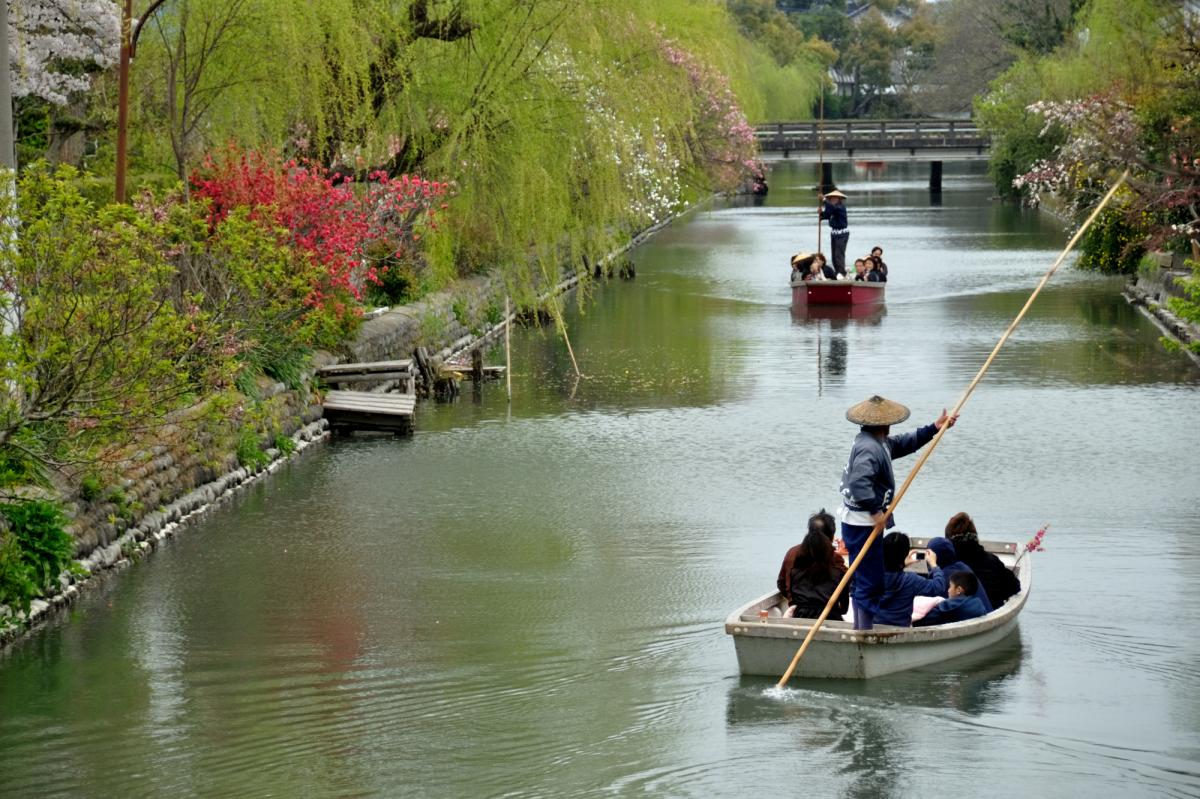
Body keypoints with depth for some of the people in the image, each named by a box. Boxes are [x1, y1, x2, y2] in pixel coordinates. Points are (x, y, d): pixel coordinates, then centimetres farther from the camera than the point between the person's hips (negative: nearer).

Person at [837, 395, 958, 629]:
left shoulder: (880, 443, 12)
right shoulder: (870, 449, -22)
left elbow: (903, 443, 24)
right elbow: (860, 482, -34)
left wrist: (935, 428, 21)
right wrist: (875, 511, -25)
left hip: (858, 523, 11)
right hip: (863, 525, -11)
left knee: (862, 581, 19)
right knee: (871, 583, -8)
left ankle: (860, 630, 28)